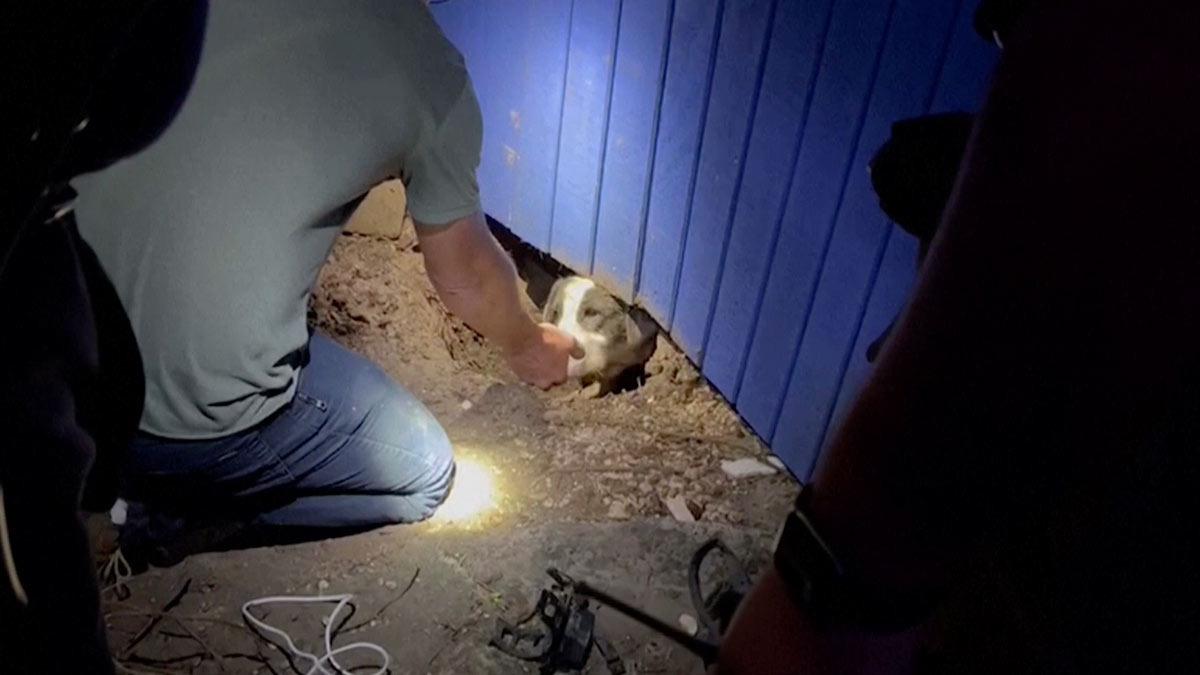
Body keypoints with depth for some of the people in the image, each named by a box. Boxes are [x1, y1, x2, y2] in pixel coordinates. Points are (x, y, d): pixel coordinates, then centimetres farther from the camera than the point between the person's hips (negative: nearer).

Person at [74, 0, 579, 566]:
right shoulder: (428, 72, -8)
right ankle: (165, 517, 6)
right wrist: (526, 347, 27)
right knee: (425, 475, 16)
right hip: (187, 414, -6)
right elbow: (464, 276, 5)